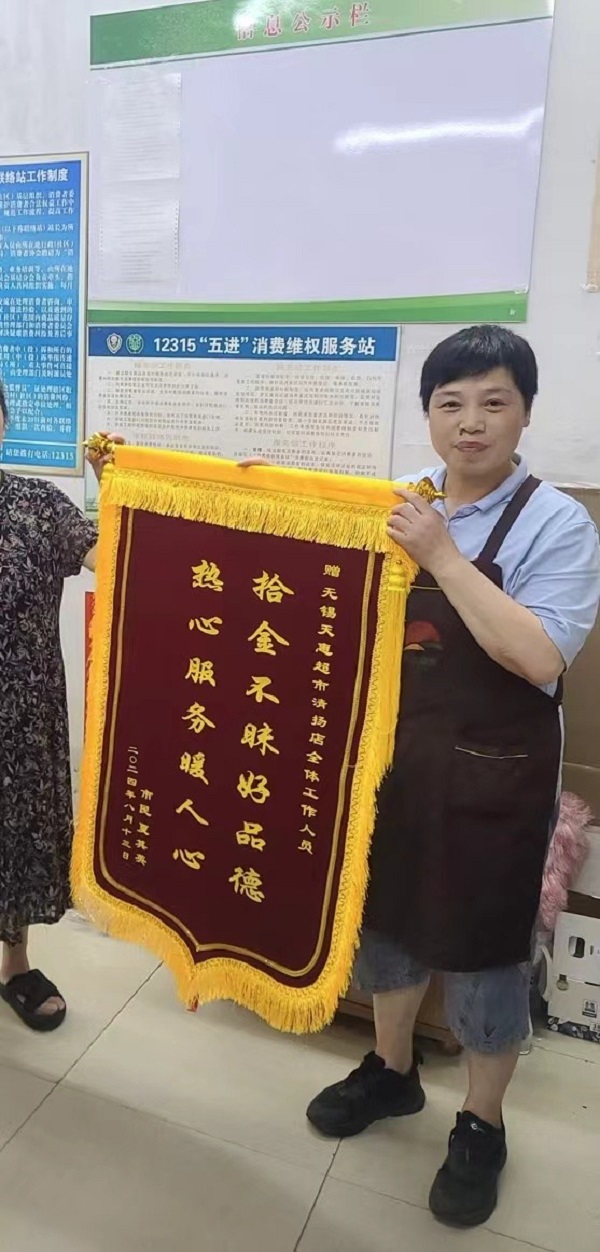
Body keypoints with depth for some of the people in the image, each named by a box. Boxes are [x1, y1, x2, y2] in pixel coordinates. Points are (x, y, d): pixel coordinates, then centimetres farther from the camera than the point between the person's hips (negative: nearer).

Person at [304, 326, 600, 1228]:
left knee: (483, 949, 11)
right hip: (395, 754, 5)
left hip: (493, 773, -5)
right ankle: (392, 1071, 48)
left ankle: (482, 1128, 38)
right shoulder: (400, 508, 2)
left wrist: (443, 558, -24)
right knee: (387, 917, 21)